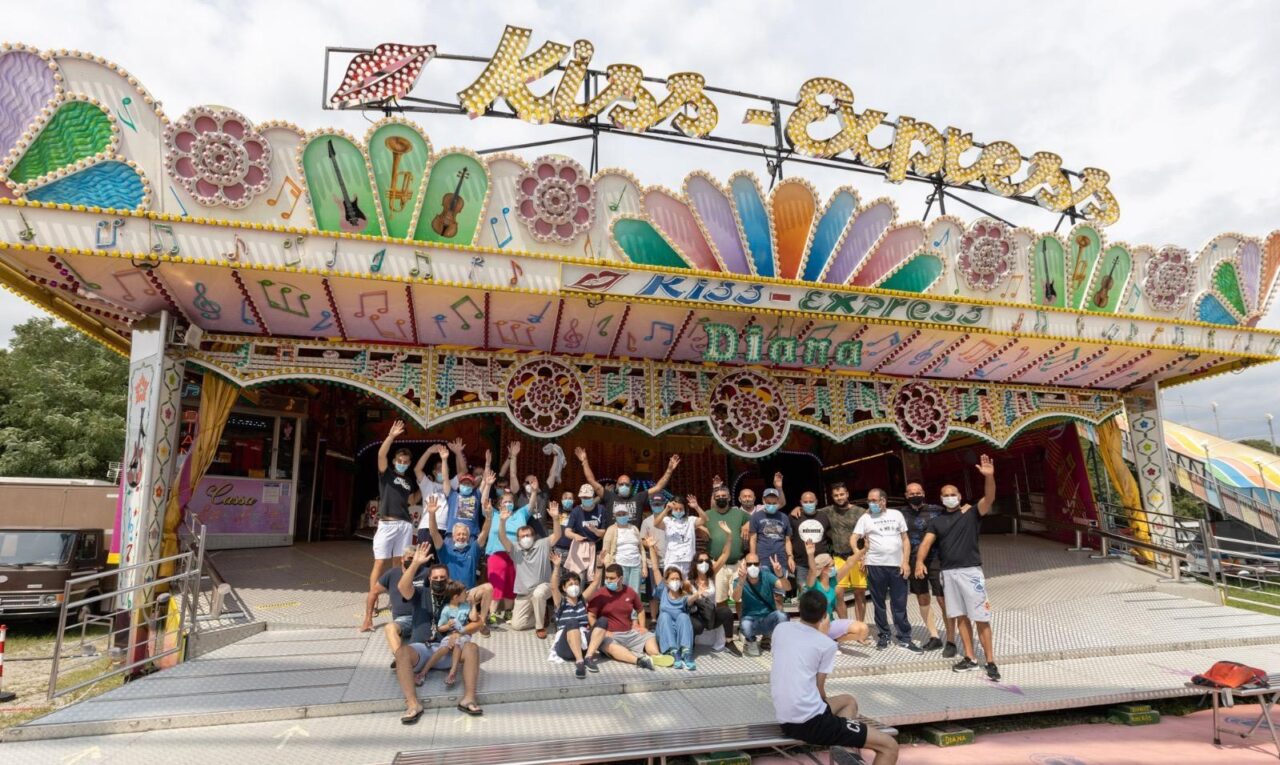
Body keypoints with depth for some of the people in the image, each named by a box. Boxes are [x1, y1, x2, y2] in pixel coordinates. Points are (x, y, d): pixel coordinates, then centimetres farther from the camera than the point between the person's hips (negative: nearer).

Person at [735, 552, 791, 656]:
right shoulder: (739, 581, -11)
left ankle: (768, 636, 2)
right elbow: (736, 599, -33)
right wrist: (741, 582, -54)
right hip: (751, 619, -1)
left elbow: (787, 588, -23)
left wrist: (780, 575, -46)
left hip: (769, 618, 1)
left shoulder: (767, 576, -8)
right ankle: (751, 641, 2)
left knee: (782, 616, -31)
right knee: (745, 625, -36)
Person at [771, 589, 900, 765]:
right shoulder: (826, 644, -5)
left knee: (849, 701, 31)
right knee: (890, 746, 1)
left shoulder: (780, 629, 9)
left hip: (785, 721, 7)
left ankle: (843, 747, 8)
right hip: (810, 722, -7)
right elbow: (819, 689, -1)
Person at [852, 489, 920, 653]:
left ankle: (904, 638, 13)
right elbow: (853, 539, -3)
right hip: (875, 565, 0)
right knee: (879, 603, 8)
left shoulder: (896, 515, 7)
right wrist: (858, 553, -21)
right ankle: (883, 636, 20)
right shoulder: (865, 518, 3)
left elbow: (905, 539, 7)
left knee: (900, 604, 4)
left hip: (897, 565, 1)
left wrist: (906, 562, -2)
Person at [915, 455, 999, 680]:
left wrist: (989, 476, -35)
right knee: (960, 616, 11)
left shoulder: (972, 513, -1)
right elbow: (926, 542, 0)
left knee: (981, 617, -2)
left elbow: (989, 499, -18)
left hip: (970, 571, -4)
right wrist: (920, 561, -19)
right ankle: (970, 658, 21)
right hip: (948, 573, 4)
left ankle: (990, 661, 8)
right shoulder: (937, 521, 10)